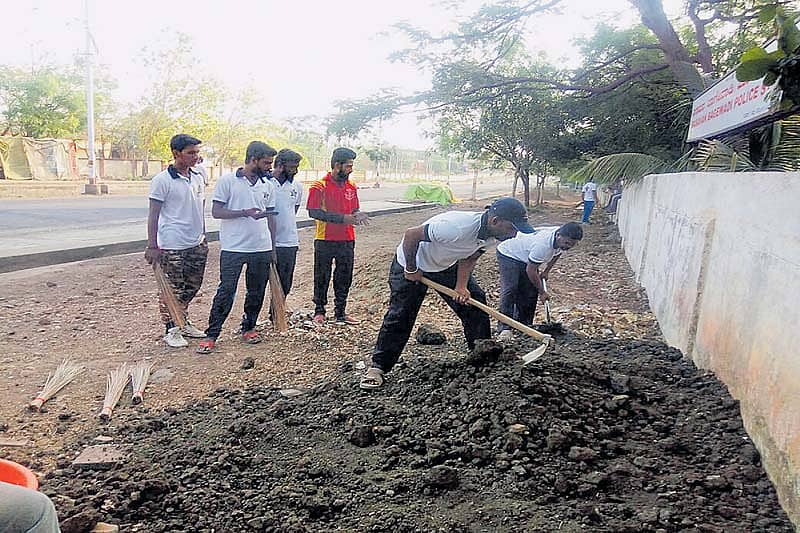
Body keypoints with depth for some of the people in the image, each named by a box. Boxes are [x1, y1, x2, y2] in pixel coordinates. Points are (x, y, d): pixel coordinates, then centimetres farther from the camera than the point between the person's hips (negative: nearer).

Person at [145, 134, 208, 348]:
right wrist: (152, 246, -12)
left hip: (197, 244, 7)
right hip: (172, 246, -7)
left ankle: (183, 322, 32)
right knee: (172, 290, 3)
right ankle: (171, 330, 16)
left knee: (191, 287, 15)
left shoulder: (198, 178, 10)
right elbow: (153, 215, -9)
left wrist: (203, 237, 18)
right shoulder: (162, 180, -10)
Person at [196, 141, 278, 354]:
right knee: (226, 291, -4)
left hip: (261, 248, 5)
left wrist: (272, 246, 14)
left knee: (257, 292, 11)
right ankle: (211, 335, 5)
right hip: (233, 248, -5)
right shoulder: (228, 181, -3)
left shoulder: (268, 185, 11)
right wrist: (245, 212, -19)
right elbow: (216, 211, -6)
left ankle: (248, 327, 27)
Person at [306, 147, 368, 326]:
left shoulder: (351, 187, 8)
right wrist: (342, 218, -20)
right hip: (325, 240, -5)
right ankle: (319, 311, 22)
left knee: (344, 278, 11)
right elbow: (314, 212, -15)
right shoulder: (319, 187, -8)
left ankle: (340, 312, 24)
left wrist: (357, 216, -9)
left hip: (347, 240, 5)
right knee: (322, 277, 7)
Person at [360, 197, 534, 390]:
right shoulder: (456, 227, -42)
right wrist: (411, 270, -23)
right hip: (410, 265, -7)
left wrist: (461, 285, -18)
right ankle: (377, 367, 5)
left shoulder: (490, 232, -17)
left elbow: (469, 258, -2)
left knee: (474, 300, 1)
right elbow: (410, 234, -33)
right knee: (400, 317, -7)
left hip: (446, 265, 7)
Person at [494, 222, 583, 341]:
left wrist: (546, 271, 5)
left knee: (531, 293, 3)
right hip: (508, 254, -8)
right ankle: (504, 328, -20)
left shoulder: (563, 239, -15)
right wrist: (542, 292, -18)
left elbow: (557, 253, 12)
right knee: (509, 290, -20)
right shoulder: (543, 244, -40)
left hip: (527, 258, 9)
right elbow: (530, 271, -29)